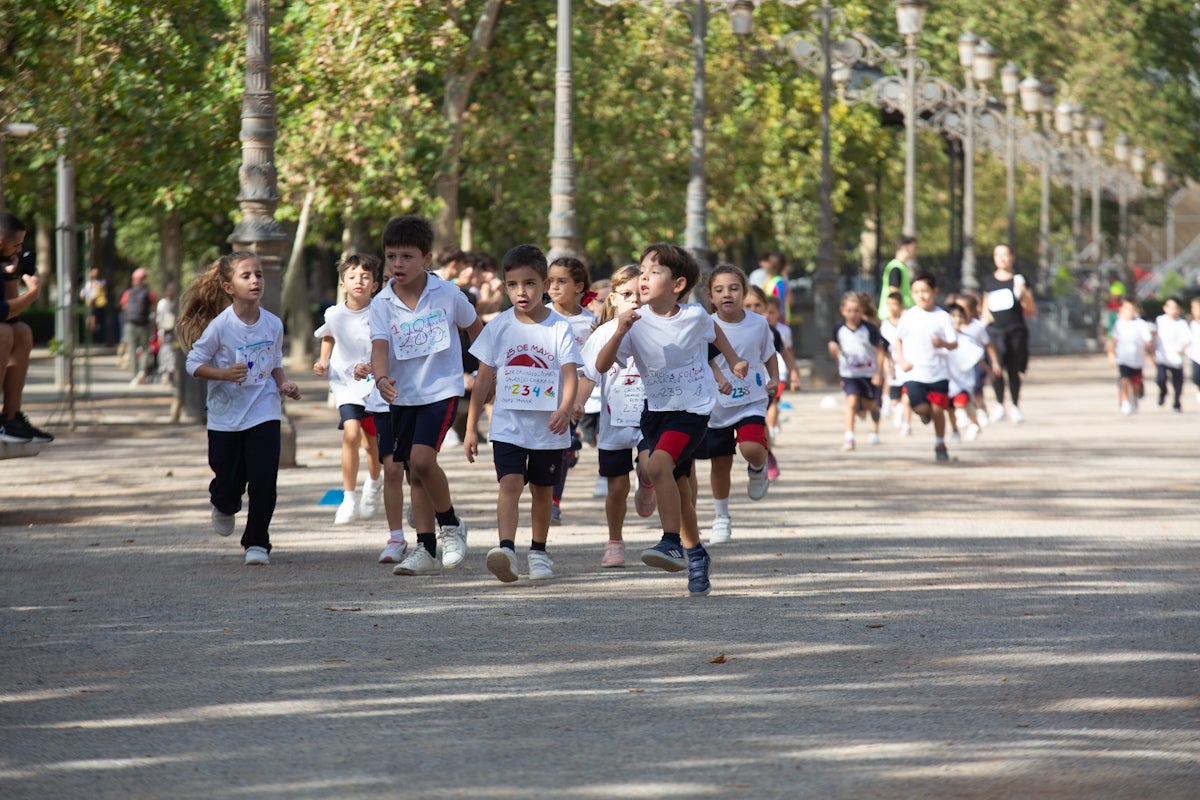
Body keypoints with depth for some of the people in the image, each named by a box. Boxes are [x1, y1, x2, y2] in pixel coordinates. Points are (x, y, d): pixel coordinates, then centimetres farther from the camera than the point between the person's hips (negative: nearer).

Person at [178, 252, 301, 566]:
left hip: (264, 413, 2)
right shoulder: (220, 325, -13)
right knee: (229, 483, 6)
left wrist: (283, 384, -2)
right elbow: (194, 363, -9)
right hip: (225, 414, -2)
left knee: (263, 480, -10)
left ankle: (257, 542, 5)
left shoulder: (273, 324, -1)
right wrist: (224, 374, -24)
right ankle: (224, 507, 44)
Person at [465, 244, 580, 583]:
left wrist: (565, 409, -31)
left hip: (549, 428, 0)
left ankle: (538, 551, 29)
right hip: (508, 424, 0)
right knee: (510, 482, -17)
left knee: (542, 490, 13)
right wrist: (470, 428, 4)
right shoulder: (499, 327, 2)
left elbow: (570, 374, -11)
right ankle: (506, 549, -31)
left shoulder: (559, 327, -2)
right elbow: (484, 379, 6)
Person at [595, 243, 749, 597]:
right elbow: (601, 366, -17)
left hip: (694, 409, -4)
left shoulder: (694, 316, -10)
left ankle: (673, 542, -21)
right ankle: (694, 552, 31)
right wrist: (619, 334, -30)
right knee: (678, 485, 13)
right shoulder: (636, 323, -9)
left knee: (658, 465, -26)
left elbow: (714, 332, 16)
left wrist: (734, 362, 18)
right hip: (656, 410, 4)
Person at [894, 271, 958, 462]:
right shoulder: (908, 317, 2)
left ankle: (940, 444, 20)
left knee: (938, 409, 0)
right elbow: (898, 339, 13)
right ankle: (926, 412, 23)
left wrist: (943, 343, -24)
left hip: (938, 372, 0)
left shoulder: (942, 317, -2)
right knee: (920, 408, -15)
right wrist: (901, 360, -1)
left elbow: (954, 344, -2)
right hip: (914, 373, 0)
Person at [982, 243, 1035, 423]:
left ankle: (1015, 407, 22)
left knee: (1014, 371, 4)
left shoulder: (1018, 281, 3)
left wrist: (1023, 294, -15)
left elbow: (1032, 311, 1)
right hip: (995, 331, 1)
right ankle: (999, 405, -4)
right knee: (996, 367, -19)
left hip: (1016, 330, -1)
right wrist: (985, 316, 4)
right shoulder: (988, 281, 10)